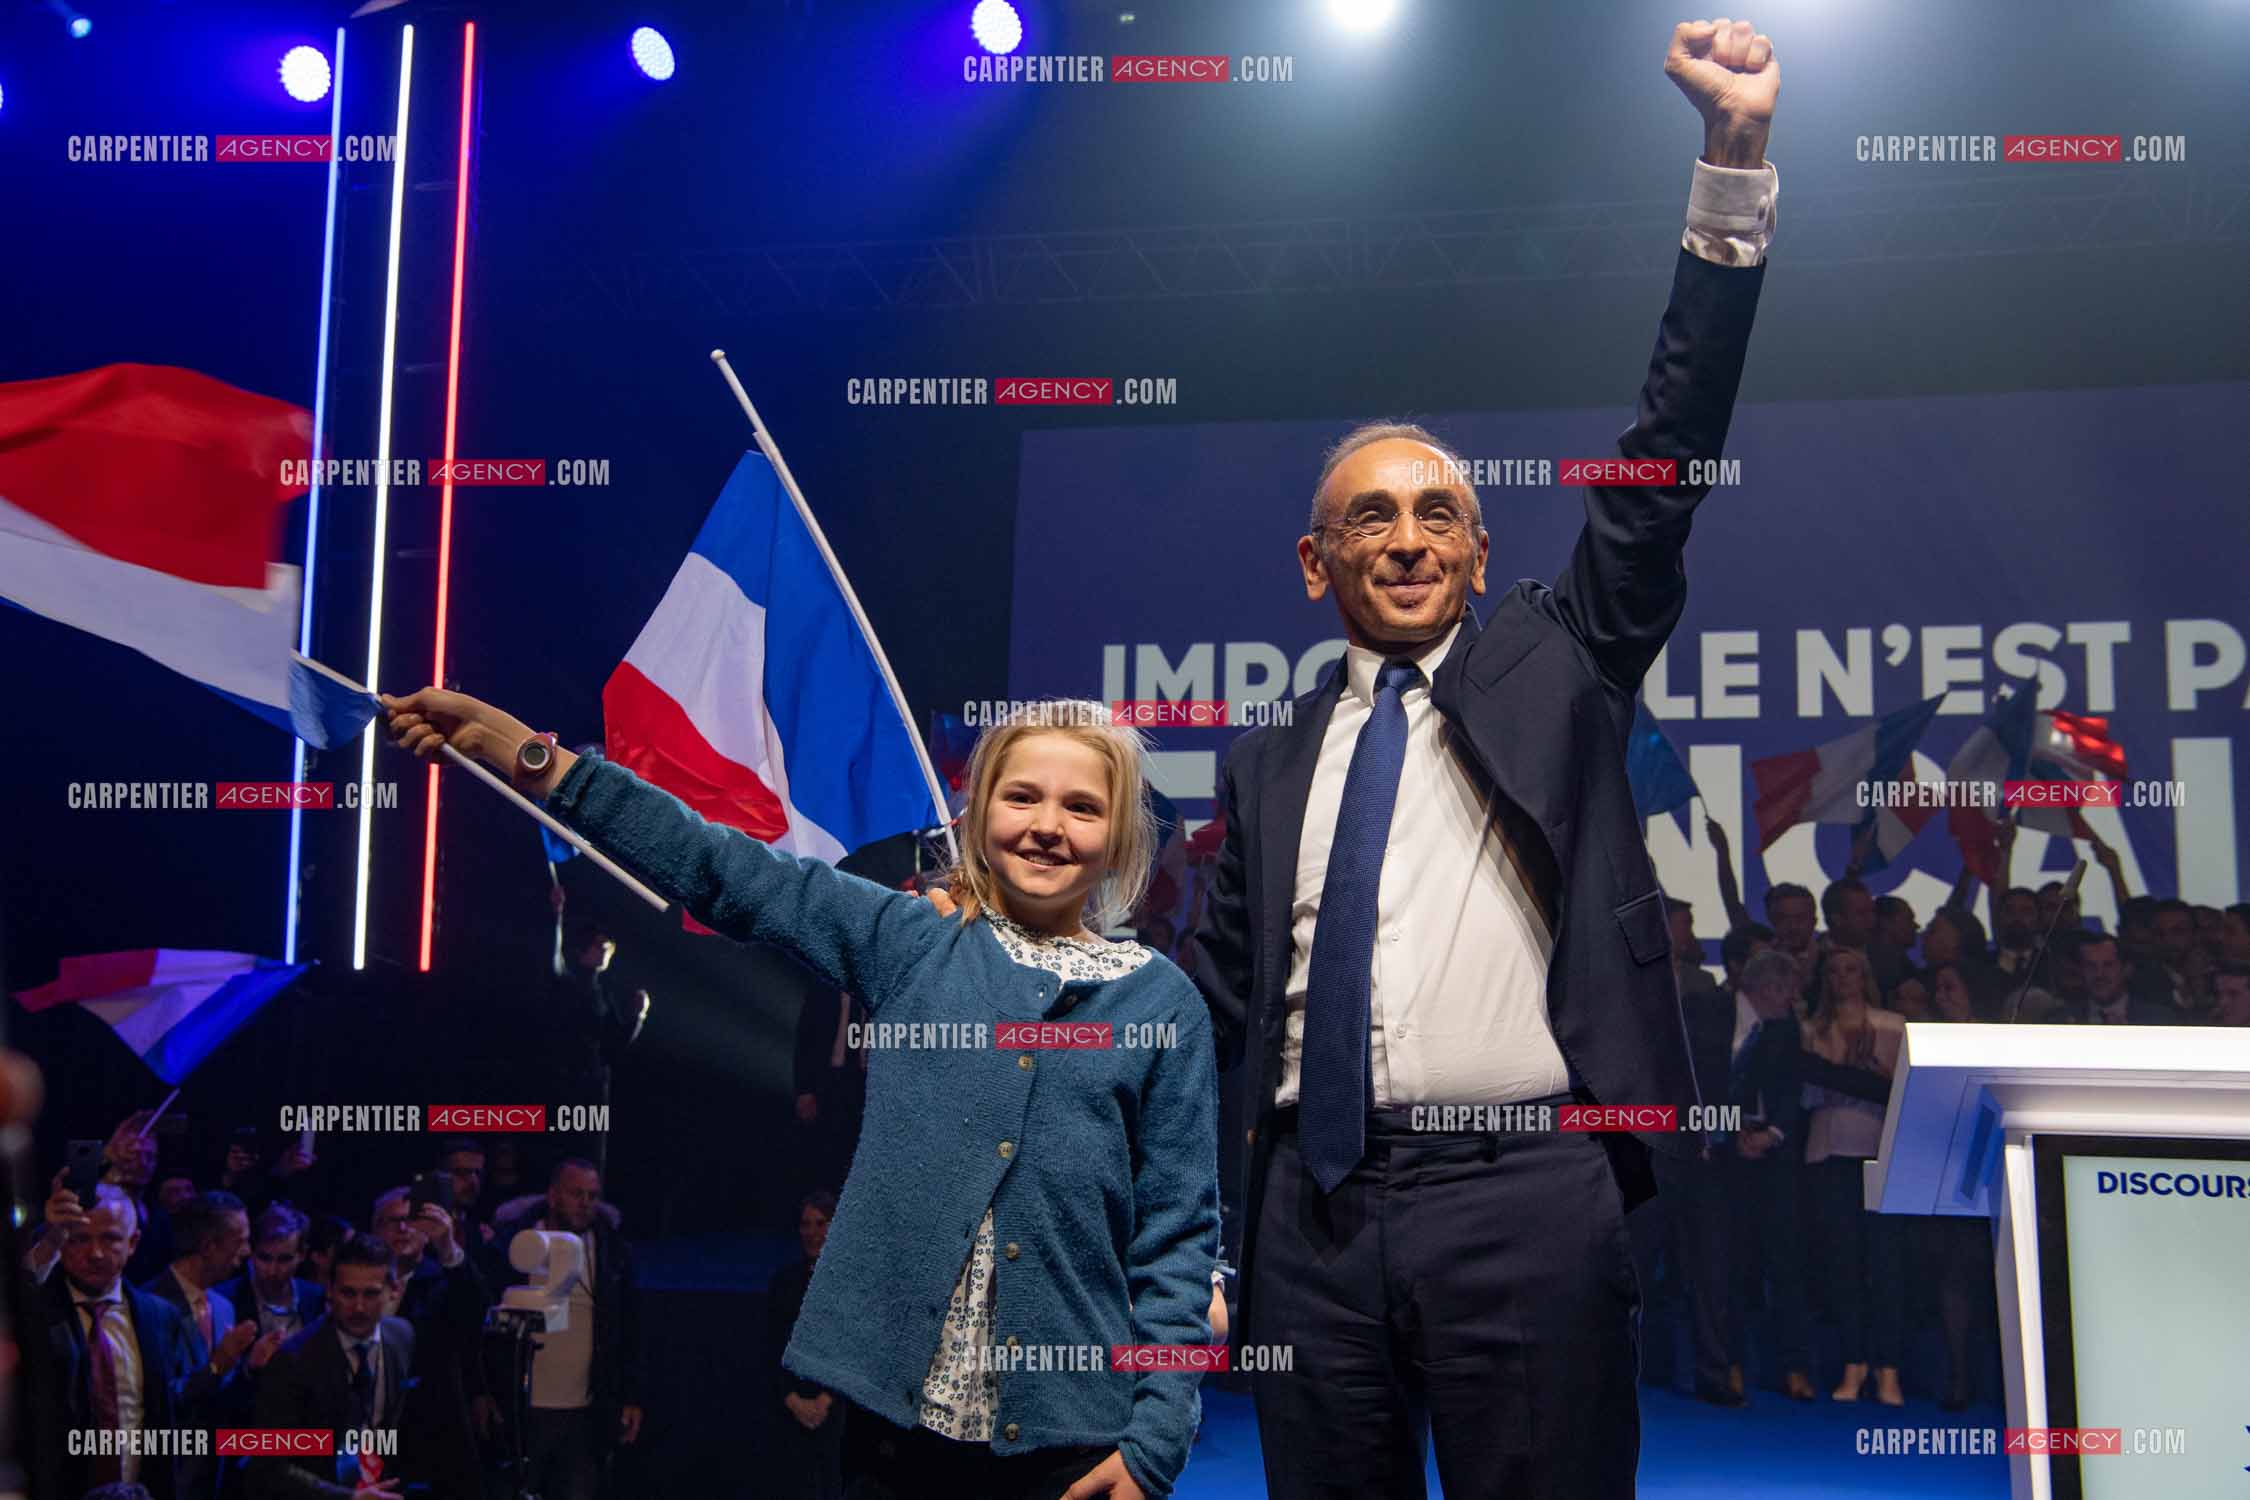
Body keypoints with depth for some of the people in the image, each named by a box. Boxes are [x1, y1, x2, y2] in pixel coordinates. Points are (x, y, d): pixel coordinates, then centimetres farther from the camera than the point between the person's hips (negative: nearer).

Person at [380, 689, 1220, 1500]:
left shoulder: (1163, 1003, 1)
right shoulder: (903, 942, 3)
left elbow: (1177, 1238, 1)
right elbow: (720, 866, 0)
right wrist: (504, 741, -4)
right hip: (897, 1414, 1)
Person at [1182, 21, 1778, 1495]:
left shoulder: (1553, 673, 8)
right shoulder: (1268, 764, 14)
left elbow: (1662, 472, -2)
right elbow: (1224, 1002, 15)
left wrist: (1736, 169, -9)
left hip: (1525, 1198, -2)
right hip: (1314, 1207, 3)